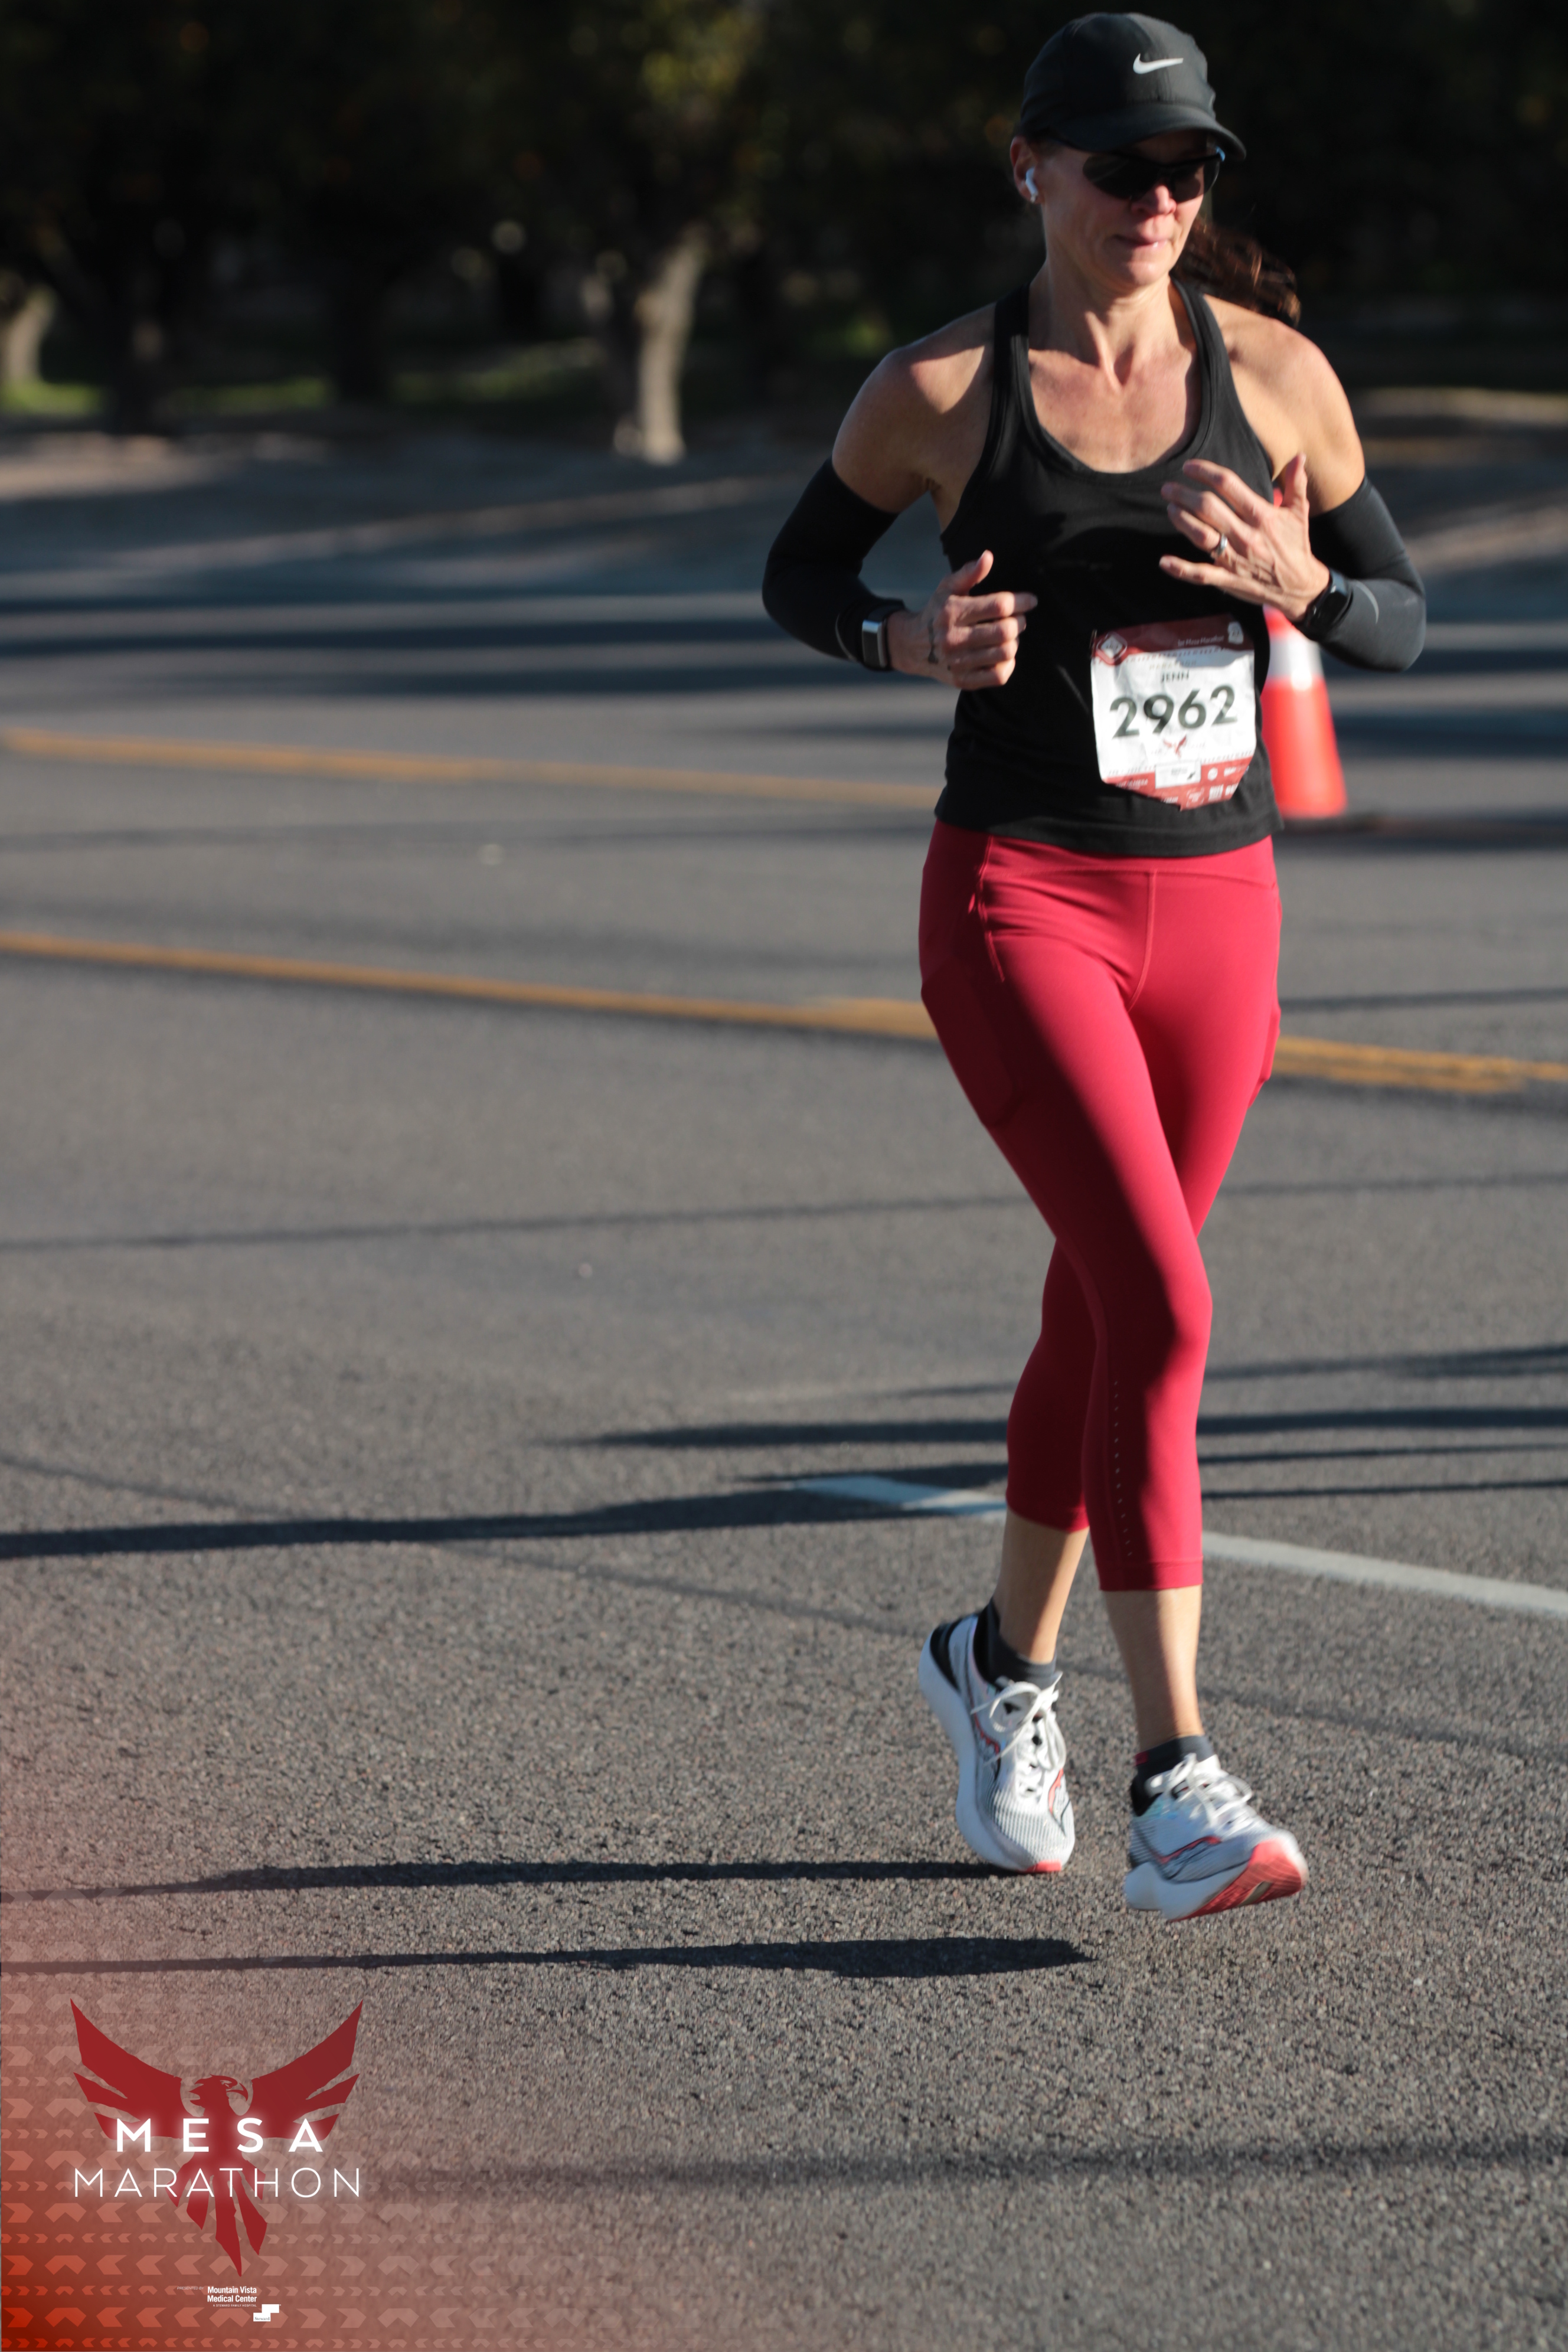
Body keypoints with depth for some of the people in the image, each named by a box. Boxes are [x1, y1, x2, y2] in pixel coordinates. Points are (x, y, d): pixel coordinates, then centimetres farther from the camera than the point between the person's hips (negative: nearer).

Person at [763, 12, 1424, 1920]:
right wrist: (907, 641, -10)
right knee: (1161, 1309, -18)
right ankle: (1174, 1793, -18)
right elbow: (798, 573, 11)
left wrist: (1301, 588, -14)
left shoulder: (1276, 377, 2)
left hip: (1214, 906, 4)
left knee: (1104, 1317, 17)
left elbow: (1403, 620, 9)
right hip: (1020, 902, -4)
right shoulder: (941, 391, -3)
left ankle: (1003, 1662, 42)